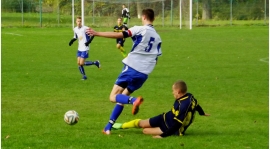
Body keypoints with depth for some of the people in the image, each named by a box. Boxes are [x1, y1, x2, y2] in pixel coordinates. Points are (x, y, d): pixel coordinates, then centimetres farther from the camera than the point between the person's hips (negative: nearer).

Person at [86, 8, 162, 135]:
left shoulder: (139, 29, -5)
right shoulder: (157, 38, 13)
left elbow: (120, 35, -17)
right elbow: (155, 59, 16)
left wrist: (97, 33, -17)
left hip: (131, 68, -6)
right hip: (144, 74, 6)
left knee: (114, 97, -1)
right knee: (122, 98, 19)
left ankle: (134, 100, -31)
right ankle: (108, 128, 14)